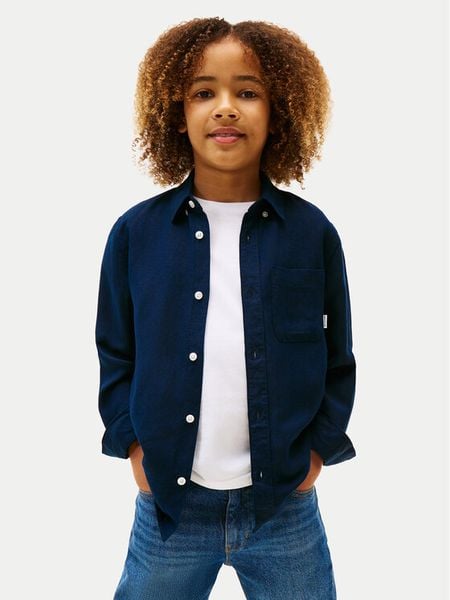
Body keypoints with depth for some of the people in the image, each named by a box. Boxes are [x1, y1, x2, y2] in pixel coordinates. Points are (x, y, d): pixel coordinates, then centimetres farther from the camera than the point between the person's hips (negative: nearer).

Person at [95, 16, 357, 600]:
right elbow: (116, 358, 5)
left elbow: (338, 365, 4)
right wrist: (136, 450, -2)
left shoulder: (312, 233, -4)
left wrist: (314, 454, -2)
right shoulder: (136, 232, -3)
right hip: (169, 507, 1)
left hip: (285, 511, 0)